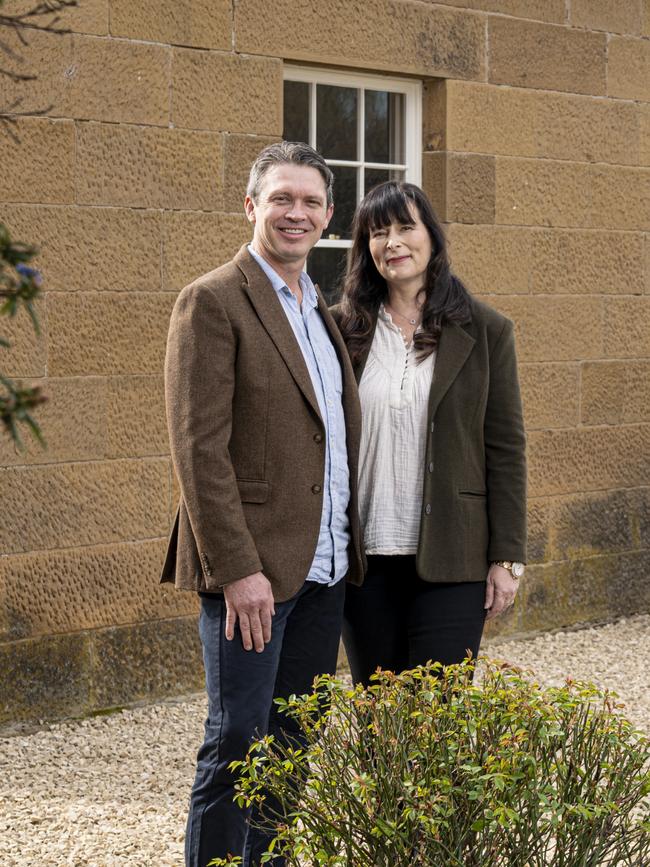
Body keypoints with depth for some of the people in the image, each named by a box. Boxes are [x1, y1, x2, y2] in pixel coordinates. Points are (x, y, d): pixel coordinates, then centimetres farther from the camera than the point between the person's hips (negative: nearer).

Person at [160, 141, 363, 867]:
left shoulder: (321, 310, 16)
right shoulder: (213, 302, -8)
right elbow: (199, 447, -15)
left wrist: (347, 546, 11)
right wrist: (237, 569, -19)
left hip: (324, 565, 8)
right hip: (253, 566, -7)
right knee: (238, 743, -4)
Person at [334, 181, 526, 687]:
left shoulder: (485, 331, 0)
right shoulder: (344, 328, 3)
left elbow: (505, 449, 0)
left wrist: (507, 556, -3)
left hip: (450, 560, -2)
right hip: (364, 553, 2)